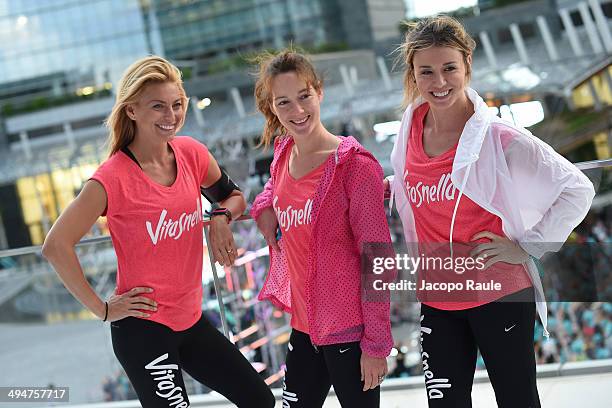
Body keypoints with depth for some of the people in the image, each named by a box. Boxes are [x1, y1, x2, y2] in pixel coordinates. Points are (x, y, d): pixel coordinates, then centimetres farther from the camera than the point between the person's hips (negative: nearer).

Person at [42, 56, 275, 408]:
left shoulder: (191, 152, -2)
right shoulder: (114, 178, -19)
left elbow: (233, 196, 16)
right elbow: (56, 246, -20)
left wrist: (222, 217, -7)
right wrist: (102, 309, -15)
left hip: (190, 317, 7)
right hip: (143, 328, -7)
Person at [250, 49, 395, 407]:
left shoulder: (355, 164, -15)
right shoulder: (282, 155, 3)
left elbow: (375, 257, -14)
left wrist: (376, 344, -14)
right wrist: (265, 204, 5)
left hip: (349, 327, -6)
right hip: (304, 323, 7)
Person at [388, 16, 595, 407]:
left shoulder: (498, 137, -15)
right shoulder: (409, 132, 1)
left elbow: (578, 189, -10)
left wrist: (527, 247, -11)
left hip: (500, 296, -4)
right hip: (437, 301, 5)